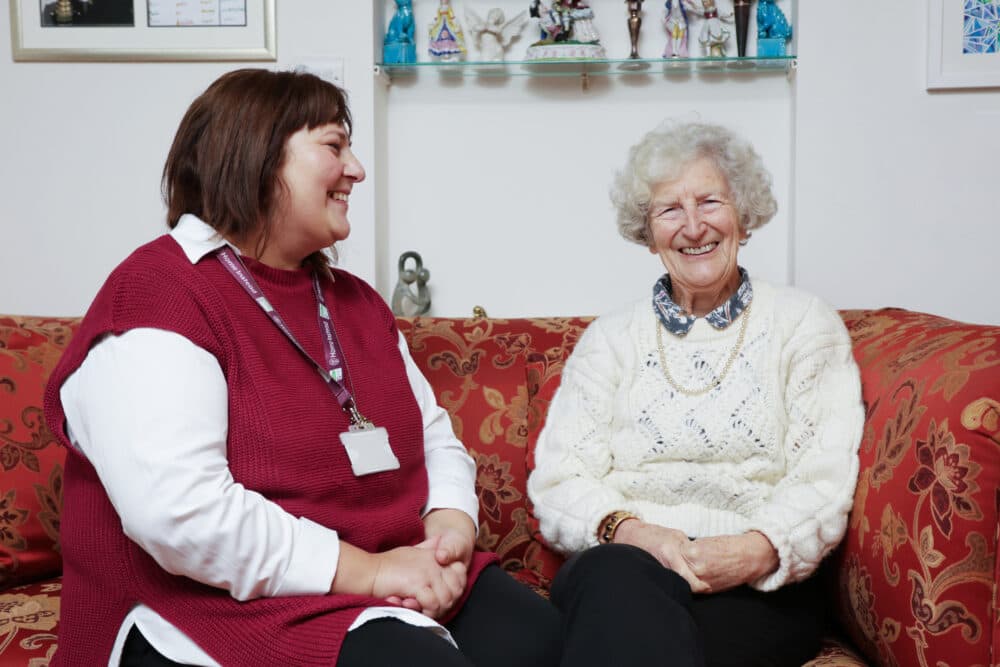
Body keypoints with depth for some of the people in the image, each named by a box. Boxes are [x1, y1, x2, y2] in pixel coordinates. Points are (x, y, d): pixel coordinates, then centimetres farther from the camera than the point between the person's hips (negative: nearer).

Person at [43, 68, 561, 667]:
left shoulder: (355, 300, 17)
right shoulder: (158, 296, -11)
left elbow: (435, 436, 18)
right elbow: (176, 511, -24)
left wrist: (451, 527, -5)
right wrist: (361, 570, -21)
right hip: (234, 607, -7)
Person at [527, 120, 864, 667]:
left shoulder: (804, 324, 11)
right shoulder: (610, 338, 15)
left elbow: (824, 481, 1)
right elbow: (558, 478, 5)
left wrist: (758, 550, -20)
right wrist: (625, 530, -16)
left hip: (758, 591, -2)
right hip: (618, 561, 2)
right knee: (615, 577, -36)